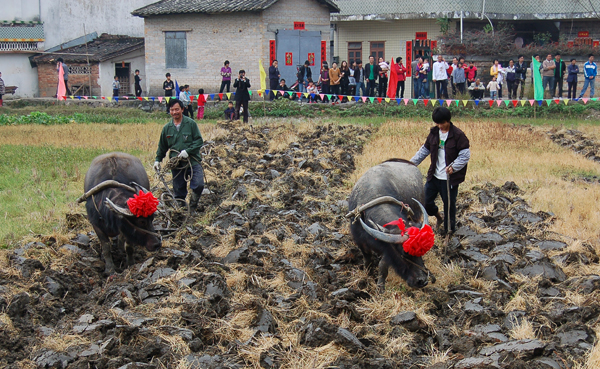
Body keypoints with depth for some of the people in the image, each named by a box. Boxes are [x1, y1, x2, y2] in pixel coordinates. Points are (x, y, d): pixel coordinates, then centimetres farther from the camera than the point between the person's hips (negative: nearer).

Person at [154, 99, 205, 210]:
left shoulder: (191, 124, -1)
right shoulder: (167, 128, 9)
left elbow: (199, 141, -4)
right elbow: (162, 146, 20)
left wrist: (187, 151, -14)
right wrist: (158, 159, 14)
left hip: (192, 161, -3)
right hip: (176, 163, 3)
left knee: (198, 185, -16)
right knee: (178, 190, 5)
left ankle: (194, 201, 10)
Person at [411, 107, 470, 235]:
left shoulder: (458, 135, -12)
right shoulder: (434, 133, 6)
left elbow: (465, 155, -13)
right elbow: (424, 150, 16)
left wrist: (454, 167, -25)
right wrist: (411, 163, 10)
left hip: (450, 178, -5)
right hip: (434, 176, 5)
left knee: (449, 204, 5)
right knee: (425, 200, 6)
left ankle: (449, 229, 24)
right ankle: (438, 216, 35)